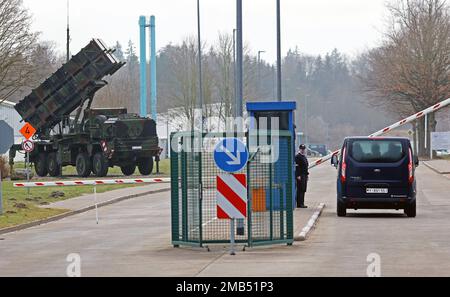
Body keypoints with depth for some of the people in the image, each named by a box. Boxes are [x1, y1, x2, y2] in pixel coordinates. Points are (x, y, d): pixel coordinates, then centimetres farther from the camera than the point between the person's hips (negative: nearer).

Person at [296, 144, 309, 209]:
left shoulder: (304, 157, 19)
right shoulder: (297, 157, -9)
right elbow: (296, 167, -16)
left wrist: (307, 174, 18)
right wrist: (298, 176, -21)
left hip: (305, 175, 9)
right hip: (300, 176, -9)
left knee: (303, 190, 10)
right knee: (300, 190, -9)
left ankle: (302, 203, 14)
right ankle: (299, 204, -10)